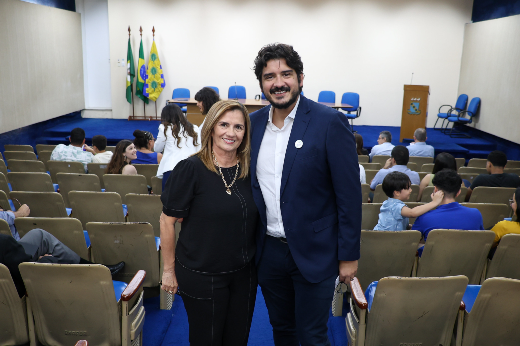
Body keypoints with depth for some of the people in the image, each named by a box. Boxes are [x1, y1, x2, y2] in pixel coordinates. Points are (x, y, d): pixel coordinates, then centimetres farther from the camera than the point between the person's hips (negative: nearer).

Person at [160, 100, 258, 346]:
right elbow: (167, 221, -9)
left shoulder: (249, 170, 0)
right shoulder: (190, 169, -14)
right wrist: (169, 269, -5)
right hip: (202, 277, -4)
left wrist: (255, 261, 8)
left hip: (244, 274, 5)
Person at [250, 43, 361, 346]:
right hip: (268, 250, 5)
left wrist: (349, 255, -10)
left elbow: (350, 194, -12)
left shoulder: (330, 122, -13)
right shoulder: (254, 123, 3)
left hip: (313, 253, -5)